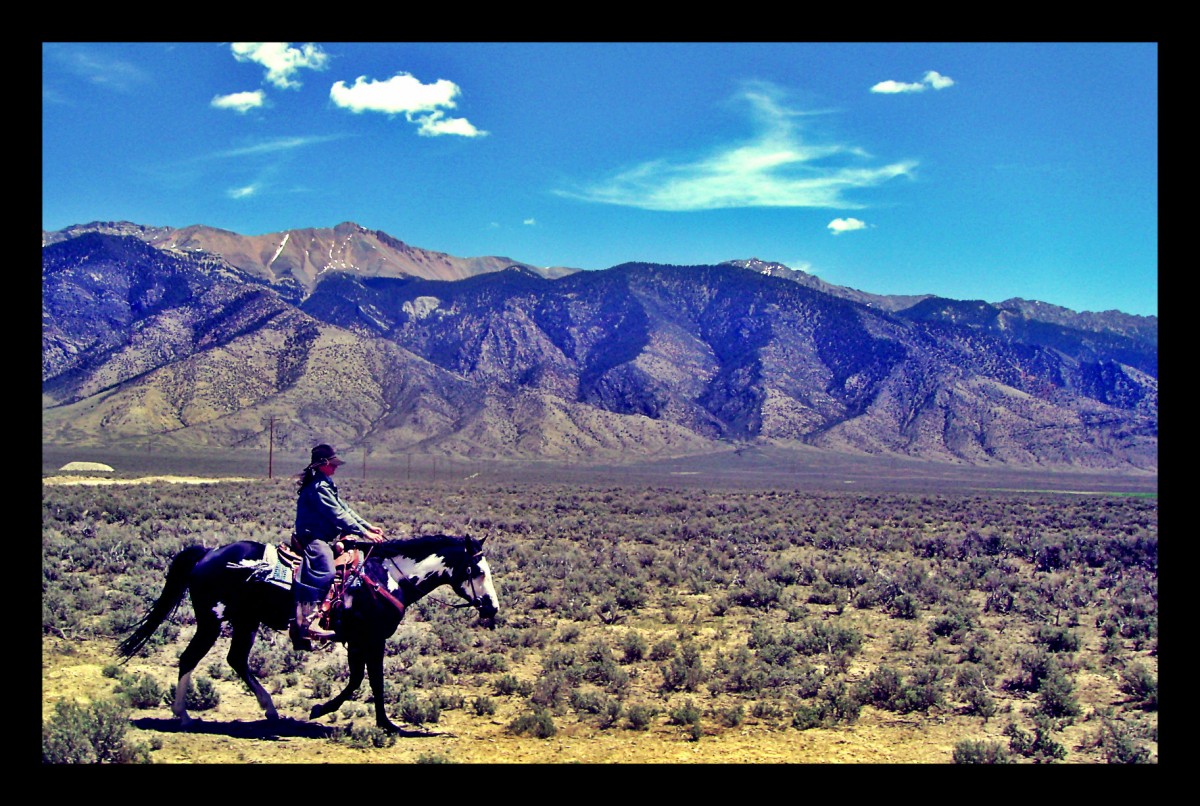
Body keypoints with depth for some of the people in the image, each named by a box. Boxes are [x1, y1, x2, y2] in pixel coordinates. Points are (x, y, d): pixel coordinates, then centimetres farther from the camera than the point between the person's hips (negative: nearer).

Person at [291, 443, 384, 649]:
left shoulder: (326, 485, 18)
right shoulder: (318, 487, -14)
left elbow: (344, 509, 17)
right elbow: (338, 515, -20)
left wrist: (369, 526, 10)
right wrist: (363, 532, -19)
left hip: (323, 539, 11)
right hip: (313, 539, -11)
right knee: (324, 573, -29)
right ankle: (304, 622, -34)